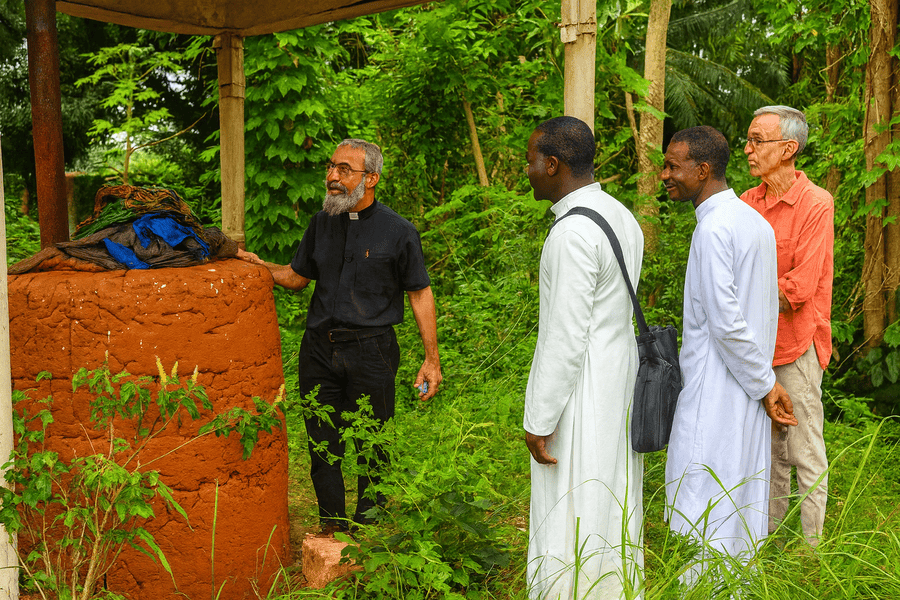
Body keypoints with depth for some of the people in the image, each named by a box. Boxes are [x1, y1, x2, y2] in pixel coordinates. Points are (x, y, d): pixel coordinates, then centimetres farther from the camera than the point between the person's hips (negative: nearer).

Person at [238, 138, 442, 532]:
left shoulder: (397, 231, -3)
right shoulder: (322, 223, 9)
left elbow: (420, 294, 0)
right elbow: (297, 277, 20)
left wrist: (431, 360, -3)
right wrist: (260, 266, 1)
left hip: (371, 351, -4)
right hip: (319, 348, 4)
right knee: (322, 445, 9)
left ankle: (367, 529, 21)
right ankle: (331, 527, 24)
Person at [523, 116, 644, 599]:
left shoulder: (572, 234, -21)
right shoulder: (622, 218, 9)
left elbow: (566, 338, -22)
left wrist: (538, 421, -16)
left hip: (580, 394, -9)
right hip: (619, 379, 9)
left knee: (571, 519, 0)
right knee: (612, 504, 18)